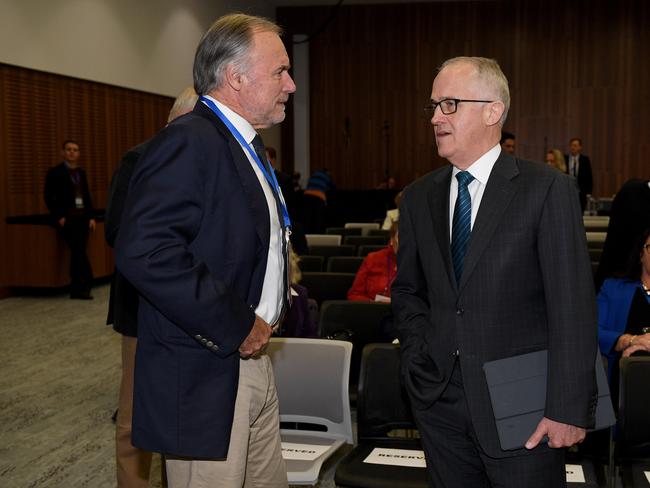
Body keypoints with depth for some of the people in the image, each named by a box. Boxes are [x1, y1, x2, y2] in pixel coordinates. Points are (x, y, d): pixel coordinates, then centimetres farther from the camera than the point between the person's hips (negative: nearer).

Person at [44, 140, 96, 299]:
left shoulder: (81, 173, 17)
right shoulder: (55, 172, 0)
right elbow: (48, 197, -4)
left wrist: (91, 217, 6)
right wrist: (59, 217, -12)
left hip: (82, 216, 5)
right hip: (66, 217, -5)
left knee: (77, 252, 0)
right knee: (78, 249, -19)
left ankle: (76, 289, 3)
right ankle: (87, 283, -13)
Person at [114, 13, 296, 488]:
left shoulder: (249, 146, 16)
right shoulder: (187, 141, -17)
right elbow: (143, 249, -29)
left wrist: (275, 311, 10)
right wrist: (236, 326, -22)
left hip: (252, 359, 10)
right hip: (206, 374, -9)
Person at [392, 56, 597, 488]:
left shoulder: (548, 190, -8)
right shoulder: (418, 197, 7)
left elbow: (573, 307, -11)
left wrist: (568, 408, -15)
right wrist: (421, 353, 2)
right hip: (440, 401, 4)